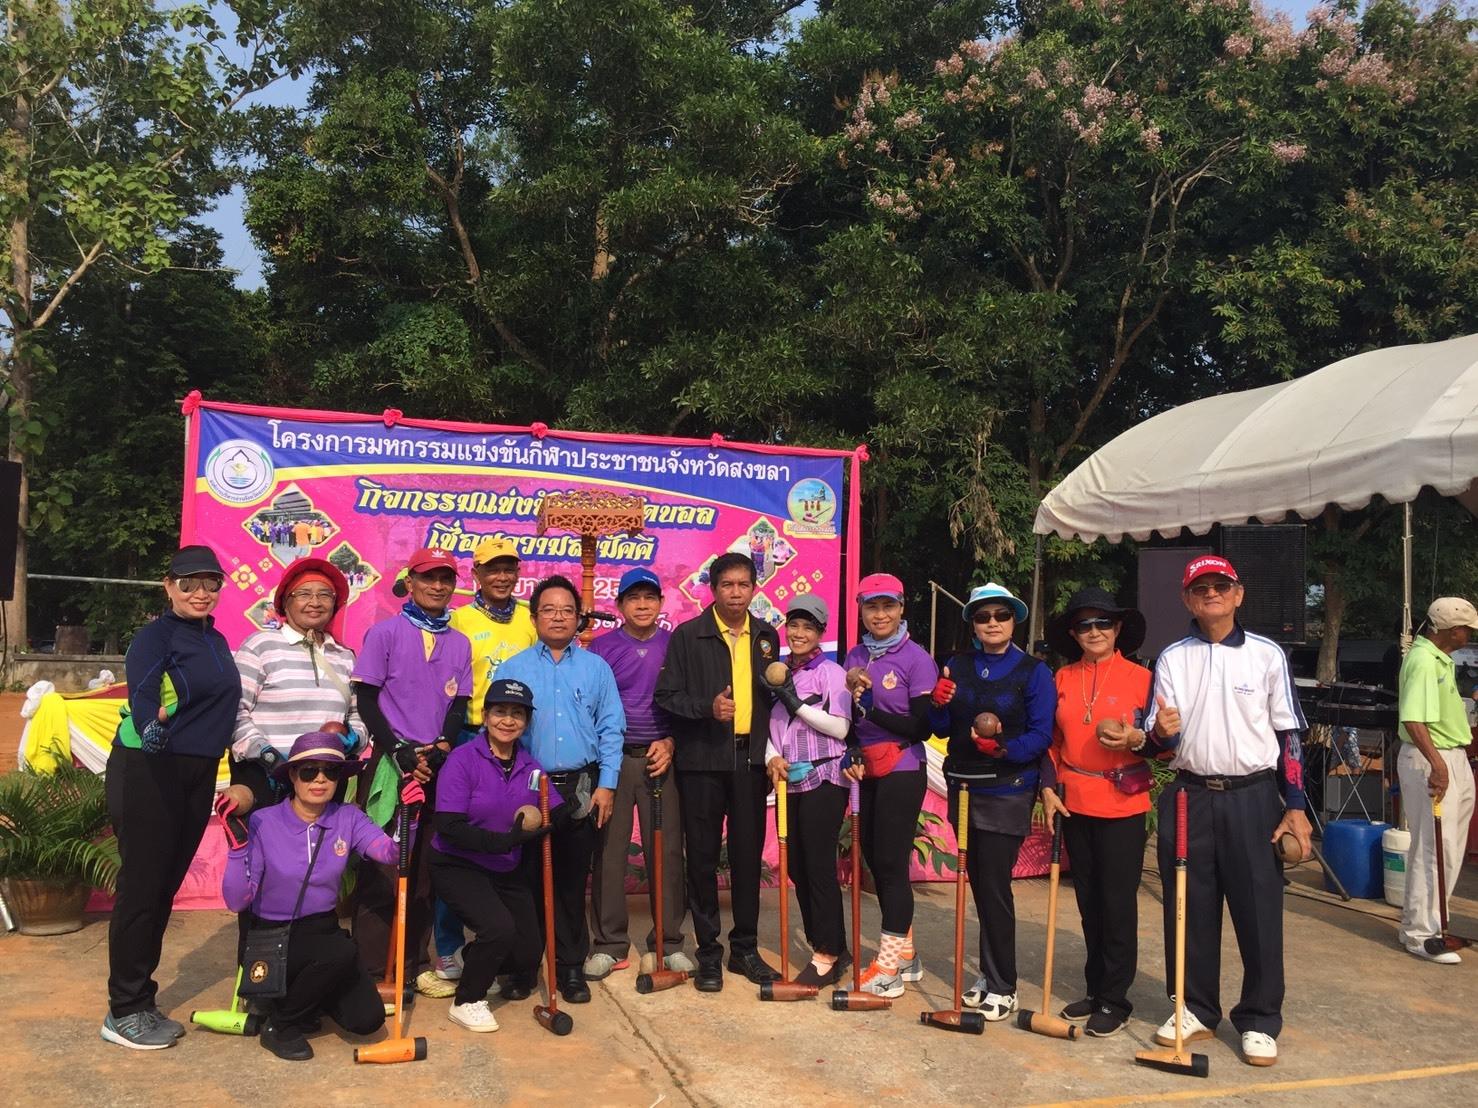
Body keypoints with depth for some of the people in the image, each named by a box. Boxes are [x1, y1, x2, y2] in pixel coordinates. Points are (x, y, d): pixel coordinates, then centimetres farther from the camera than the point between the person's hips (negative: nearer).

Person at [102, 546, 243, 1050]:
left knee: (165, 887, 14)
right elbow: (140, 695, -28)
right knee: (141, 886, -2)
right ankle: (124, 1011, 10)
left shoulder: (217, 641, 12)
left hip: (197, 775, 7)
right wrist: (151, 725, -48)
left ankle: (142, 1001, 26)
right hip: (147, 771, -7)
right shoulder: (155, 636, -11)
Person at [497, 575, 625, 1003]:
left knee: (572, 879, 6)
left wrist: (606, 785, -4)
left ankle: (571, 966, 17)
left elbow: (611, 729, 4)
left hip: (582, 787, 1)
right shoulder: (512, 669, 4)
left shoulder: (596, 668, 6)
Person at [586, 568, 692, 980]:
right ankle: (608, 944, 11)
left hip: (662, 757, 1)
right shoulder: (602, 647, 4)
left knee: (667, 850, 2)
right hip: (614, 757, 0)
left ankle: (669, 942, 14)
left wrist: (671, 742, -5)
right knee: (609, 850, 1)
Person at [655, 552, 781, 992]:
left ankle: (745, 948, 23)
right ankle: (708, 952, 17)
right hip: (703, 761, -3)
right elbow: (666, 696, -5)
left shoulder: (766, 637, 9)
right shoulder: (688, 635, -2)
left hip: (751, 760, 3)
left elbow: (774, 697, 14)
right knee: (703, 857, 5)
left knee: (748, 856, 9)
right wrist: (707, 707, -20)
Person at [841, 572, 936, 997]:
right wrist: (850, 690, -9)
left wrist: (871, 710, -19)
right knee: (874, 859, 11)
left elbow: (922, 727, -14)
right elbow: (845, 718, 10)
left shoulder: (916, 659, -10)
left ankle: (889, 966, 5)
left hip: (902, 773, -7)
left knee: (891, 862, -4)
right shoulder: (855, 657, 8)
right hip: (865, 771, 7)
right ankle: (905, 954, 25)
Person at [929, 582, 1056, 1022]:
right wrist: (938, 704, -14)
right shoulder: (958, 666, 7)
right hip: (964, 786, 5)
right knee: (979, 882, 12)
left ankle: (1002, 987, 7)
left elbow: (1041, 735, -10)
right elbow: (941, 727, 6)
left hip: (1007, 792, -5)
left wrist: (1004, 749, -26)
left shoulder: (1034, 672, -5)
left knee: (994, 884, -6)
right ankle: (990, 973, 26)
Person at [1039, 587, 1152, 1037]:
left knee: (1118, 903, 1)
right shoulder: (1062, 679, 7)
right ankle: (1096, 990, 26)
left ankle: (1115, 1000, 13)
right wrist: (1049, 788, 4)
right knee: (1088, 900, 13)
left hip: (1122, 805, -4)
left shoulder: (1140, 678, -5)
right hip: (1073, 803, 4)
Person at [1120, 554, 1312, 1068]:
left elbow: (1289, 734, 4)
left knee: (1259, 910, 1)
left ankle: (1259, 1021, 15)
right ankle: (1196, 1009, 22)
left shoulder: (1267, 654, 3)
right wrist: (1152, 736, -22)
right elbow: (1160, 742, 2)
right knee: (1189, 909, 8)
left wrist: (1295, 806, -2)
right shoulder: (1172, 658, 6)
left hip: (1252, 798, -2)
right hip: (1189, 797, 2)